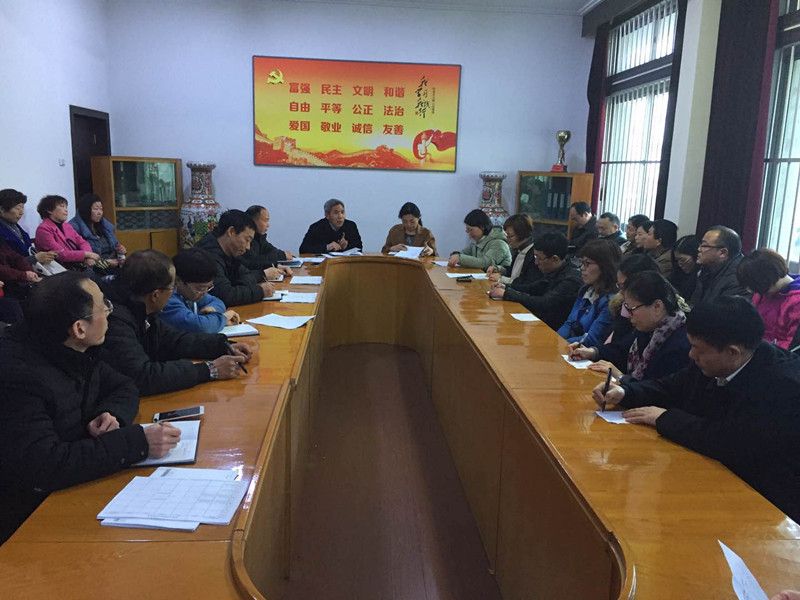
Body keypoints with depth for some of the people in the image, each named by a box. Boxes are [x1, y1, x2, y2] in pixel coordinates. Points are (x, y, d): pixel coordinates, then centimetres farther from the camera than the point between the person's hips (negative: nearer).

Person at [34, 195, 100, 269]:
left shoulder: (66, 226, 20)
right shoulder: (43, 229, -4)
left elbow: (82, 242, 13)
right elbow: (61, 254, -14)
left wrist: (89, 256, -8)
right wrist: (86, 254, -13)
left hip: (83, 265, 7)